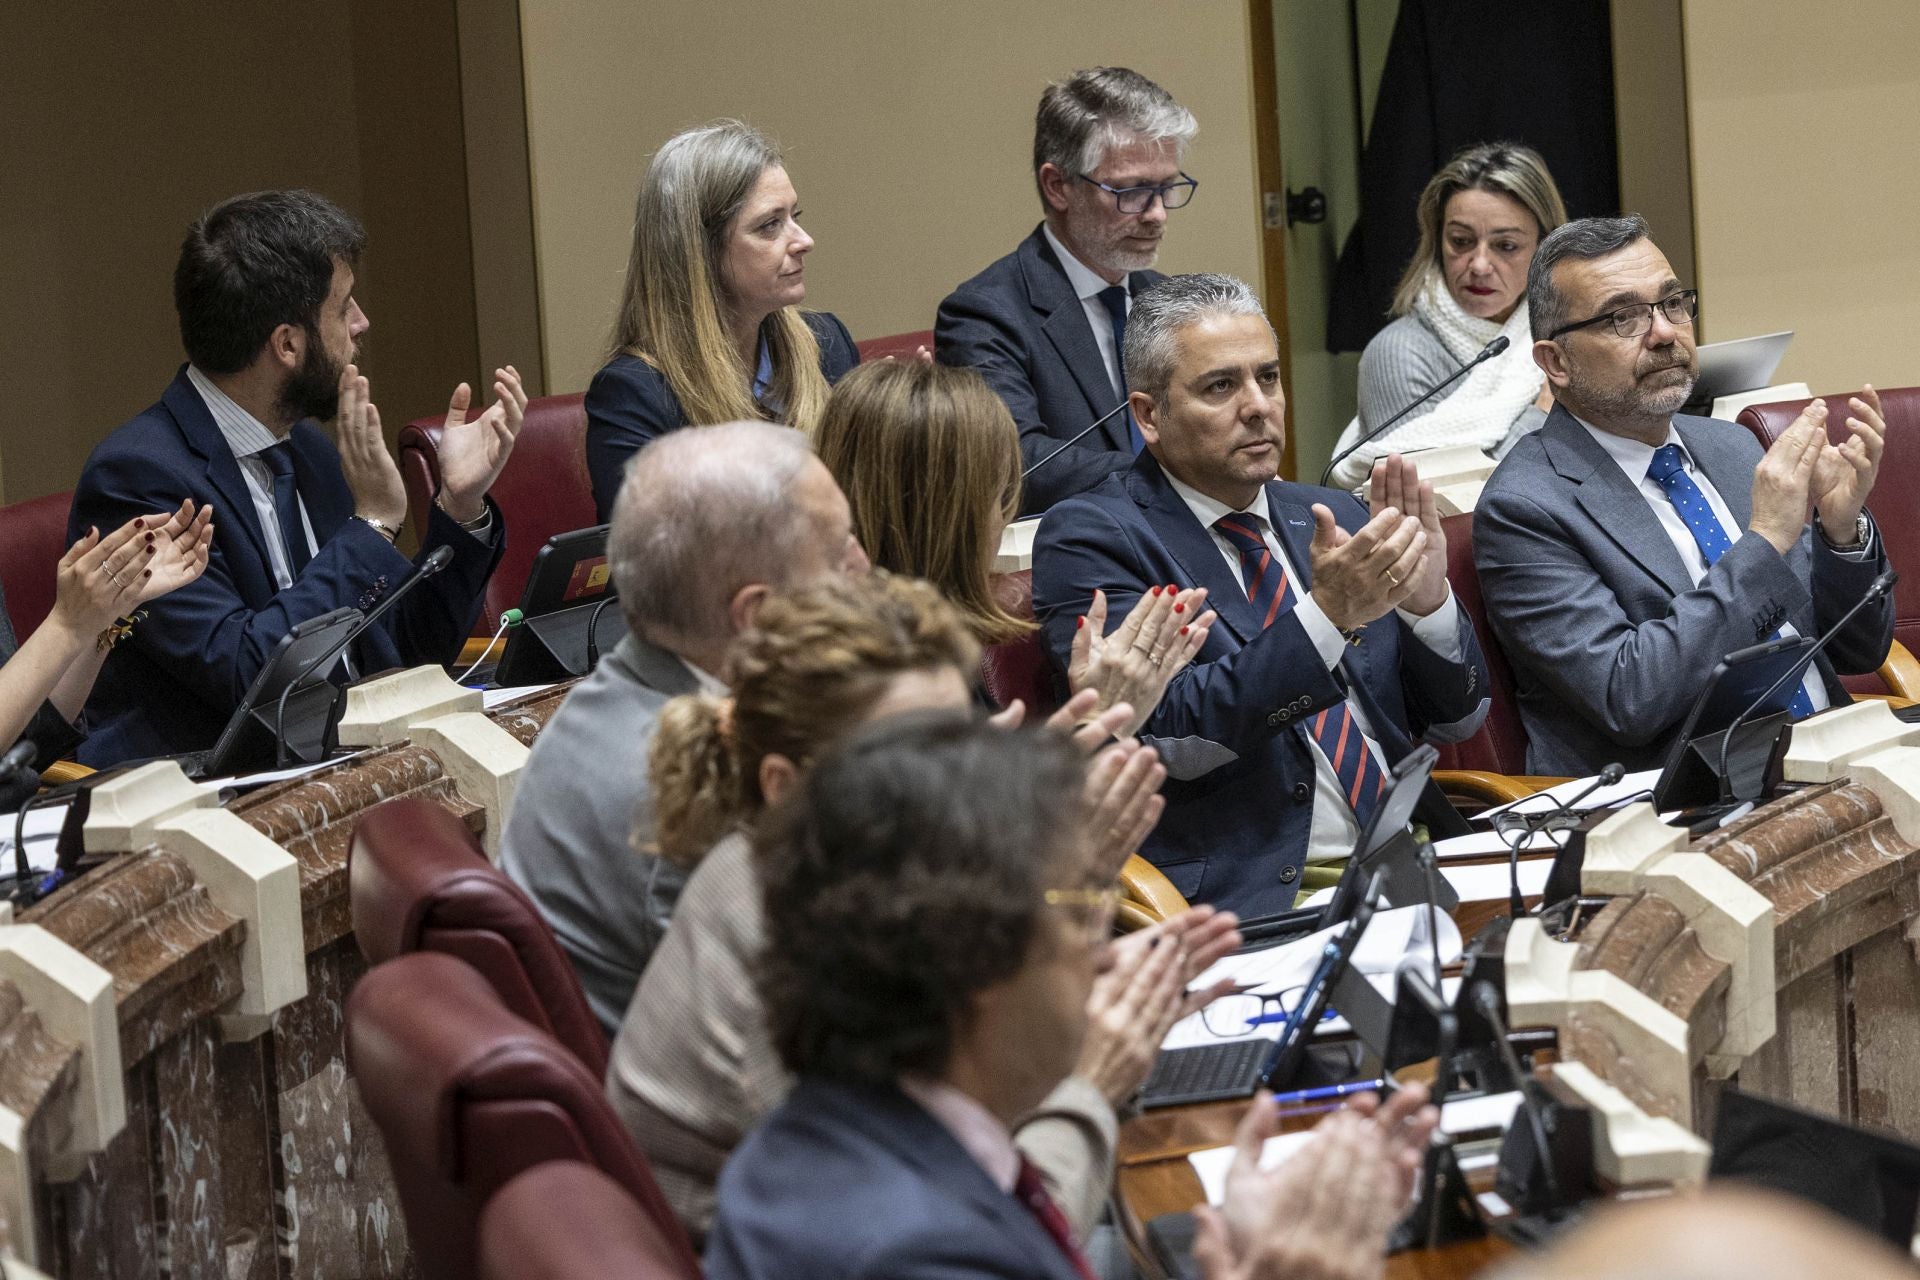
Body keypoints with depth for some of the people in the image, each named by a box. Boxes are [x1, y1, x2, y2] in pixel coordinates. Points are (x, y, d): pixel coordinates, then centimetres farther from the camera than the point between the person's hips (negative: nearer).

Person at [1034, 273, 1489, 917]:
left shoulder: (1331, 518, 18)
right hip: (1248, 901, -6)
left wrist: (1427, 603, -4)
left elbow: (1457, 718, 17)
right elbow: (1167, 737, -12)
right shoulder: (1090, 537, 1)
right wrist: (1327, 615, -21)